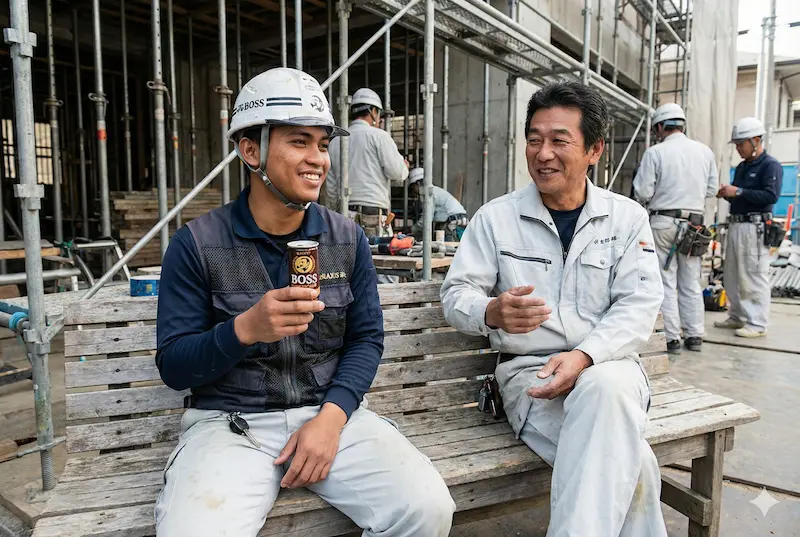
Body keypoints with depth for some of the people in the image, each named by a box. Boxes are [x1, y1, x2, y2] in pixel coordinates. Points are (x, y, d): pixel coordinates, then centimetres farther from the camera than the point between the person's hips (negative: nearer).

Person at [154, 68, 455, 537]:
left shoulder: (348, 239, 4)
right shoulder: (197, 245, -4)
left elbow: (367, 339, 4)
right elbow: (174, 366, -4)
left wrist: (331, 417, -12)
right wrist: (244, 330, -23)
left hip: (331, 412, 2)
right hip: (231, 421, -1)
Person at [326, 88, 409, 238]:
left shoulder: (335, 142, 13)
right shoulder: (378, 135, -3)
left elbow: (331, 191, 14)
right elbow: (397, 172, -7)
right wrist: (405, 167, 15)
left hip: (346, 215, 6)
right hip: (375, 215, -5)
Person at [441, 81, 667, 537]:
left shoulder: (628, 218, 7)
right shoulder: (496, 217, 4)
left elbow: (640, 306, -1)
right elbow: (456, 294, 2)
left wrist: (585, 356, -19)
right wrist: (491, 312, -23)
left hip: (607, 365, 2)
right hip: (528, 370, -1)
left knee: (606, 389, -36)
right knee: (633, 467, -27)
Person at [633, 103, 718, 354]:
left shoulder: (655, 152, -8)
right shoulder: (705, 151, 5)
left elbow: (642, 192, -10)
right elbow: (712, 189, 10)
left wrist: (648, 201, 11)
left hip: (663, 222, -4)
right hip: (693, 223, 4)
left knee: (666, 282, 2)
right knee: (691, 283, 13)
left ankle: (672, 338, 5)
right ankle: (695, 336, 20)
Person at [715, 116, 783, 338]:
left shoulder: (770, 165, -6)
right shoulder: (742, 167, 19)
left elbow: (771, 196, -18)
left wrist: (738, 192, -20)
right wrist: (726, 193, 2)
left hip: (755, 228, -9)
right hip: (735, 224, 9)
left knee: (754, 277, -6)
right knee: (731, 276, 12)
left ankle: (757, 324, 0)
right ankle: (737, 317, 23)